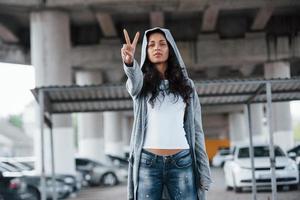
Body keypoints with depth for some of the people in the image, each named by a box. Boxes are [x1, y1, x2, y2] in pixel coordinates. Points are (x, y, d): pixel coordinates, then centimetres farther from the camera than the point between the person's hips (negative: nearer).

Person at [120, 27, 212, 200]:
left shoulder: (186, 84, 12)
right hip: (148, 162, -1)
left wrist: (203, 169, 3)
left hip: (182, 162, 1)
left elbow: (196, 128, 10)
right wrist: (129, 62, -43)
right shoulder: (141, 83, 8)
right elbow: (135, 77, -18)